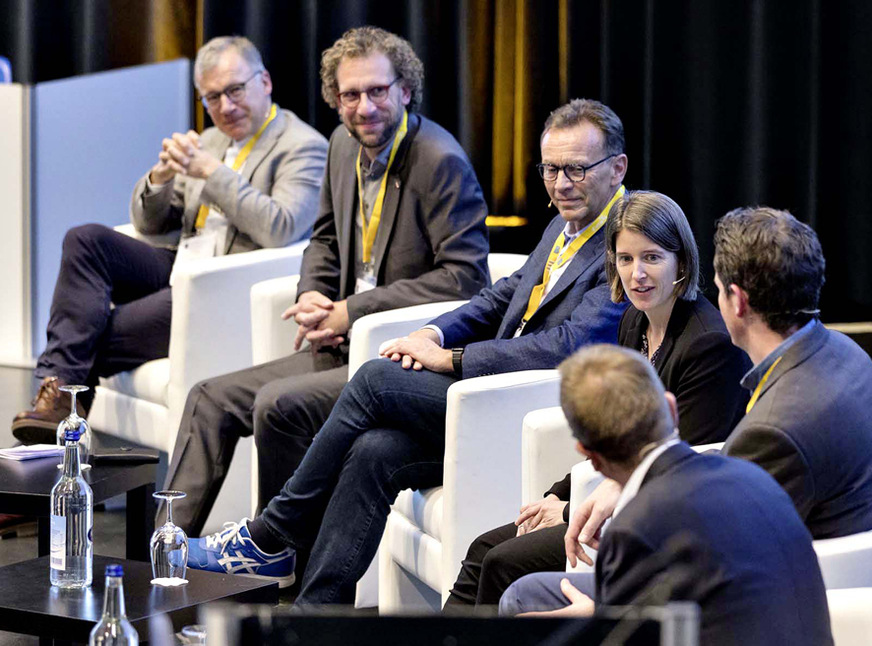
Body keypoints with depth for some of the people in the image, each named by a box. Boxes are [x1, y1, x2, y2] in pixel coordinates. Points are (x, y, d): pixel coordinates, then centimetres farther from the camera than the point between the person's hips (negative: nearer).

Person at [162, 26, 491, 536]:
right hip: (345, 347, 9)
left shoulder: (441, 162, -16)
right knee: (211, 398, 3)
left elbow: (466, 276, -20)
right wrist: (312, 296, 3)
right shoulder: (345, 145, 10)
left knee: (279, 404, -26)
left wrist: (353, 311, -18)